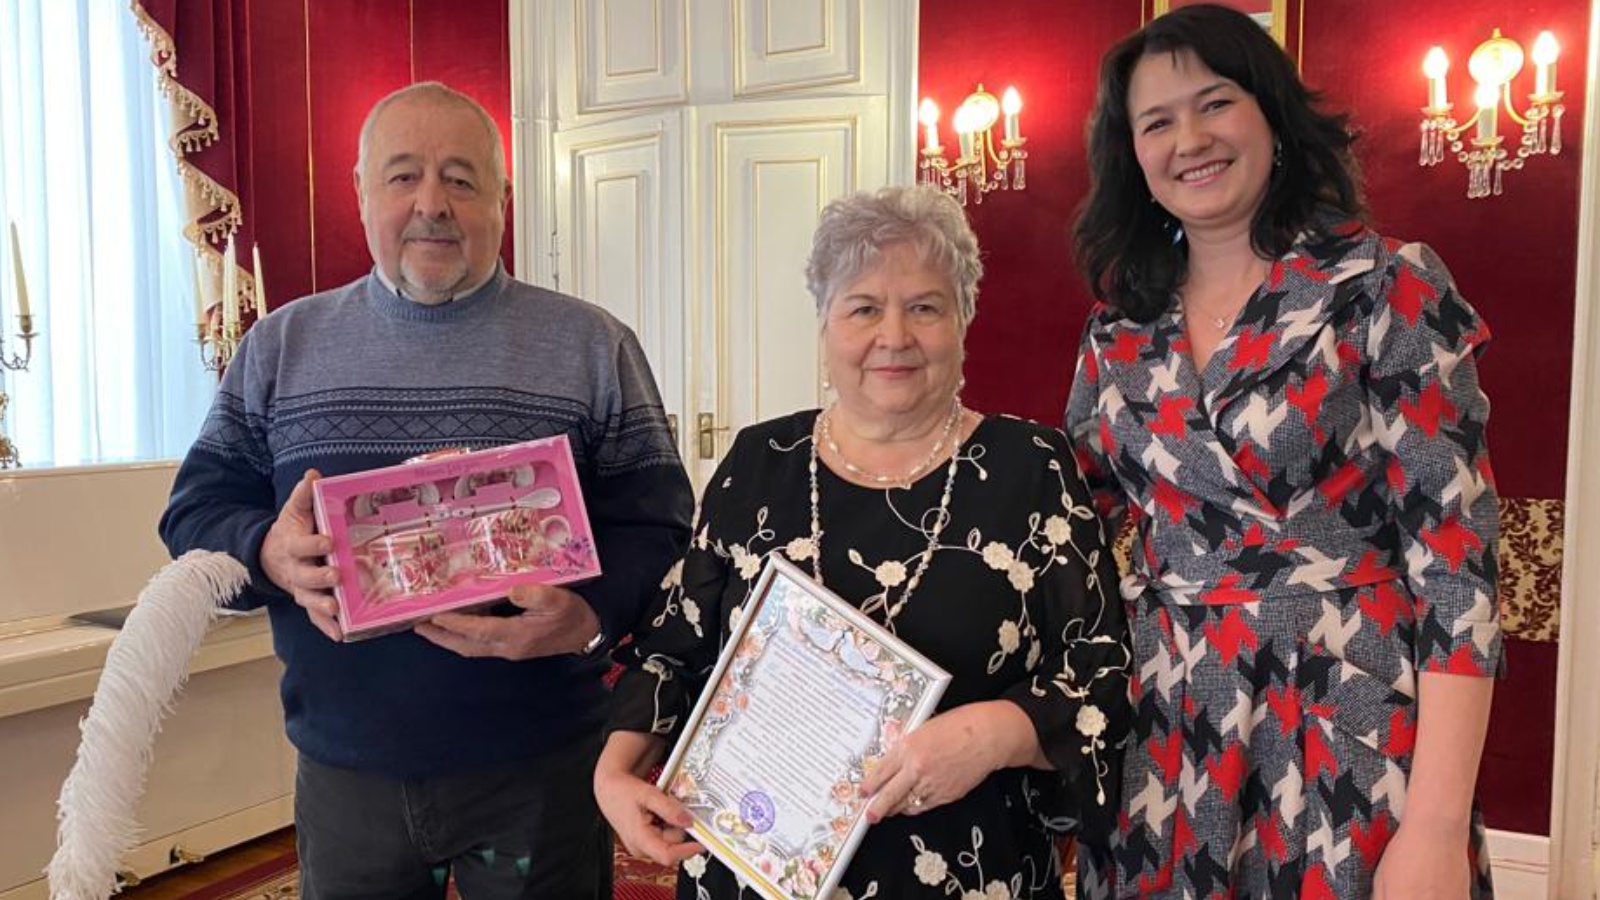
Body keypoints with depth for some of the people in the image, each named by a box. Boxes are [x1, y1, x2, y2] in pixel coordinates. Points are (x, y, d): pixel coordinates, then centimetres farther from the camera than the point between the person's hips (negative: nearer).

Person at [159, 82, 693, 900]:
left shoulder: (593, 347, -1)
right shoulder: (280, 345, 7)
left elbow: (657, 528, -4)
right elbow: (196, 510, 7)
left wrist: (589, 617, -23)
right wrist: (269, 553, -15)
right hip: (343, 770, 2)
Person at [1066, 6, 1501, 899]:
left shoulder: (1385, 285, -8)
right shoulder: (1121, 328, 4)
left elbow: (1456, 553, -11)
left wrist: (1437, 825, -16)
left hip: (1346, 732, -4)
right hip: (1162, 738, 4)